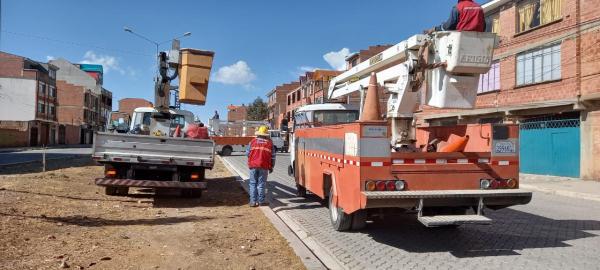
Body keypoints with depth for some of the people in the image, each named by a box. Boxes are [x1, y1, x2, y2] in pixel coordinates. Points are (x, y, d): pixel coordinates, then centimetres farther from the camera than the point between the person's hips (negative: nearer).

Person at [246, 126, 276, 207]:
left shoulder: (253, 141, 4)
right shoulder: (270, 143, 5)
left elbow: (247, 153, 5)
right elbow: (272, 157, 5)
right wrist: (271, 167, 15)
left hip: (253, 166, 0)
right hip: (264, 166, 0)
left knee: (253, 183, 7)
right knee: (261, 184, 7)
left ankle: (253, 201, 5)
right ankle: (261, 200, 10)